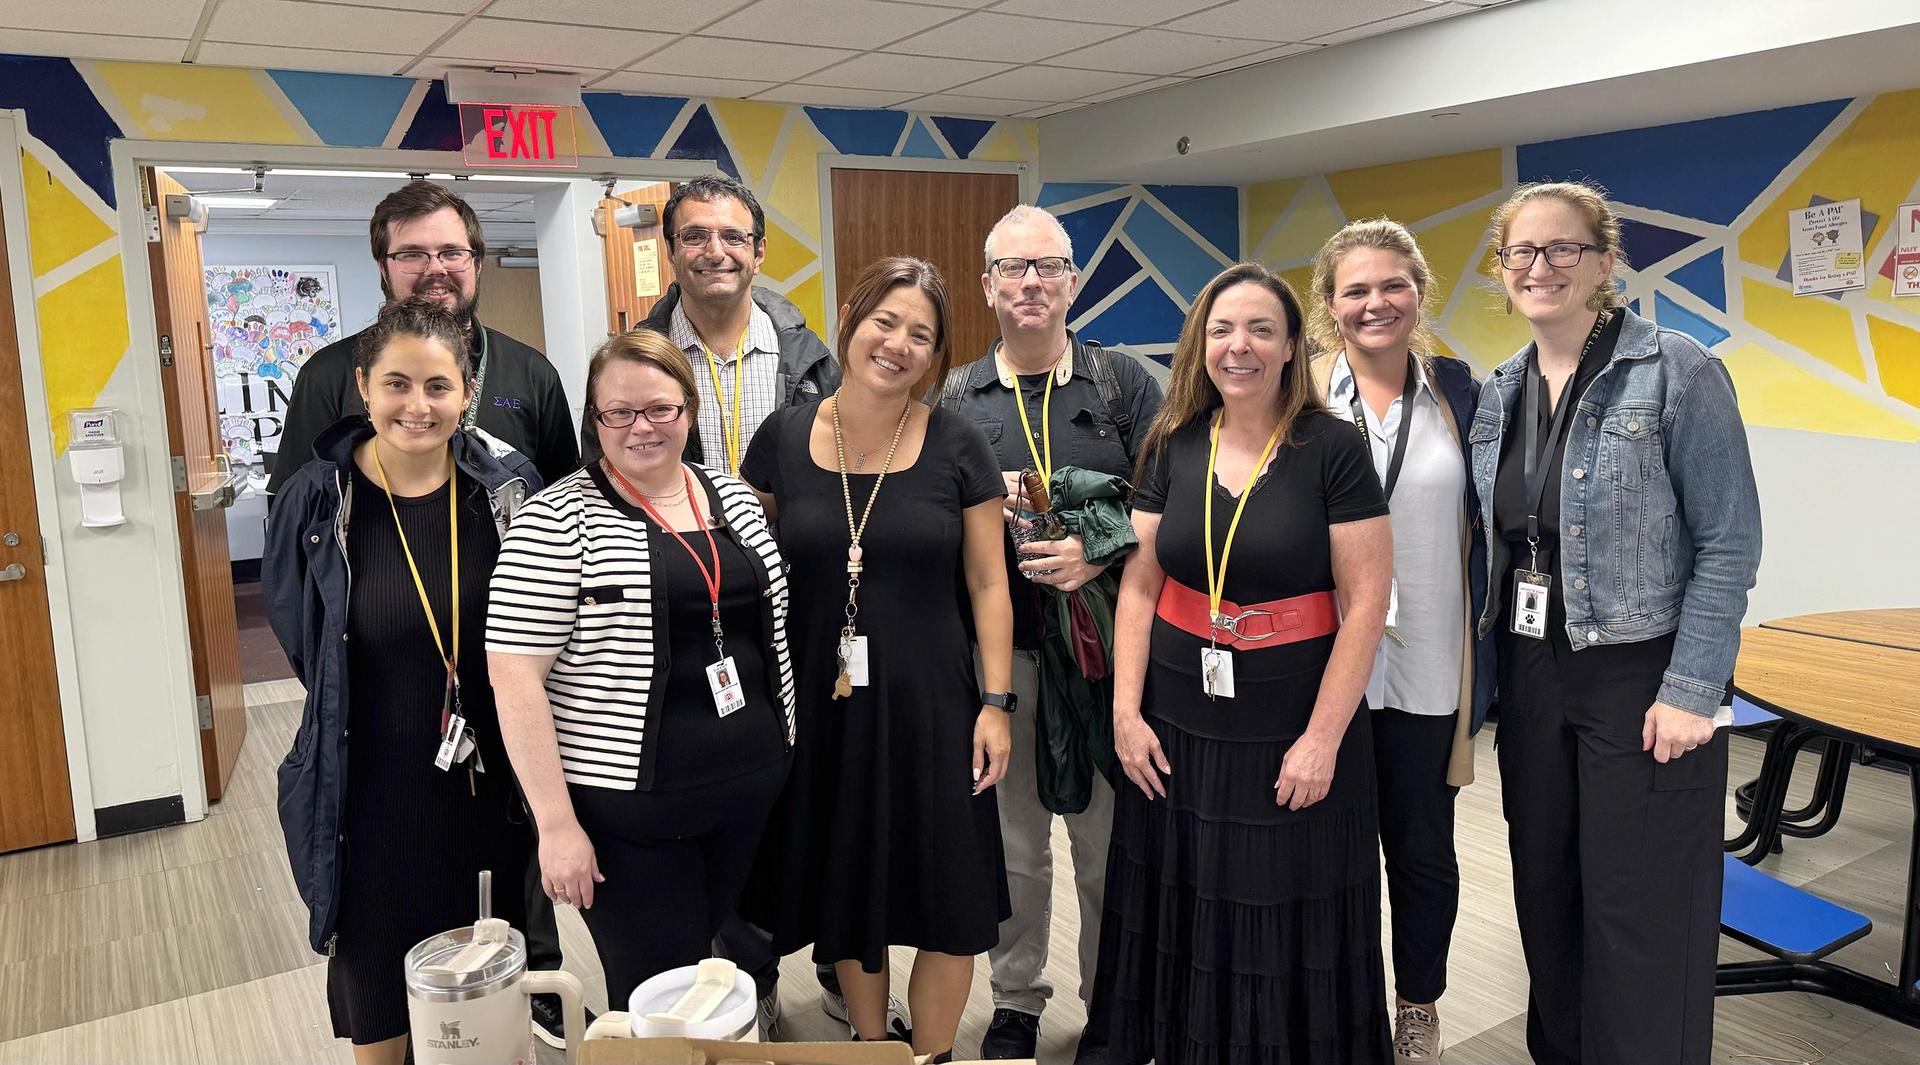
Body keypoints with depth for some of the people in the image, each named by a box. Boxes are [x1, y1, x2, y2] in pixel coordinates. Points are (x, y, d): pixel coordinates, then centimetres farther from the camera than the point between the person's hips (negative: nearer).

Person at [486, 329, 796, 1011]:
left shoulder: (735, 500, 7)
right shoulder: (558, 520, -10)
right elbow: (515, 673, -13)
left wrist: (782, 742, 14)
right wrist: (555, 823, -16)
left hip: (751, 793, 5)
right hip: (626, 808, -5)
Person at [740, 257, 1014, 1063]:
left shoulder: (956, 446, -5)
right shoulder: (784, 438, -1)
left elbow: (987, 582, -1)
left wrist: (996, 701, -5)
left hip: (929, 703, -1)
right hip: (819, 702, 2)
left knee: (946, 903, 6)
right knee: (845, 890, 16)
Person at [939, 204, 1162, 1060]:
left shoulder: (1124, 383, 3)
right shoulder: (955, 398, 7)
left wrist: (1098, 556, -19)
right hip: (997, 651, 1)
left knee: (1109, 841, 8)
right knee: (1012, 843, 13)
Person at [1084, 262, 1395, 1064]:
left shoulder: (1332, 449, -8)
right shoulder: (1173, 447, 3)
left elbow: (1366, 601, -10)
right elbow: (1138, 585, 5)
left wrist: (1323, 739, -14)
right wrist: (1125, 711, -2)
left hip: (1294, 730, -3)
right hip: (1178, 727, 4)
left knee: (1289, 925, 8)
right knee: (1185, 918, 15)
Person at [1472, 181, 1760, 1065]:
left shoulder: (1677, 373, -11)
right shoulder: (1502, 392, 7)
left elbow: (1729, 543, -13)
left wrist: (1692, 691, -17)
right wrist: (1486, 674, 9)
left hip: (1643, 681, -6)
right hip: (1531, 674, 6)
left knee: (1640, 912, 4)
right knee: (1546, 891, 16)